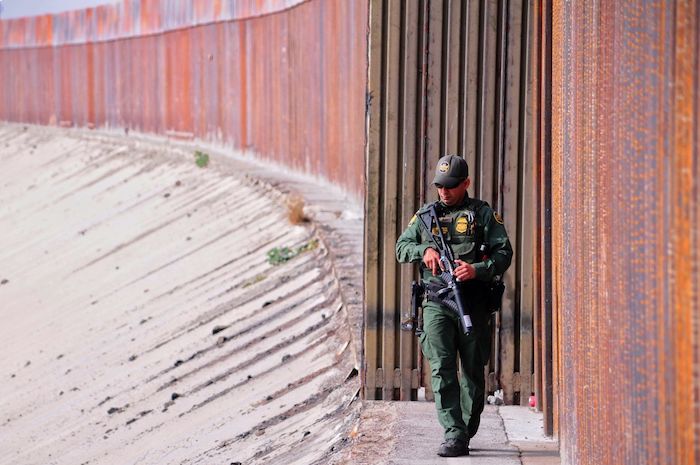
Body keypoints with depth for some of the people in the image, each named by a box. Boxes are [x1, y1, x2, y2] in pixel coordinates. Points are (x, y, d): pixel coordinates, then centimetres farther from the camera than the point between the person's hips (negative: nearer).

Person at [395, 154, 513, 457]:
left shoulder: (483, 214, 5)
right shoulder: (425, 214, 14)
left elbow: (504, 253, -2)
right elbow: (402, 247, 14)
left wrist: (478, 269, -20)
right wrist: (424, 250, -8)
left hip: (473, 304, -1)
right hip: (436, 303, 1)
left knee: (473, 372, 7)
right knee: (441, 369, -13)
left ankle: (467, 431, 24)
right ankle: (454, 435, -17)